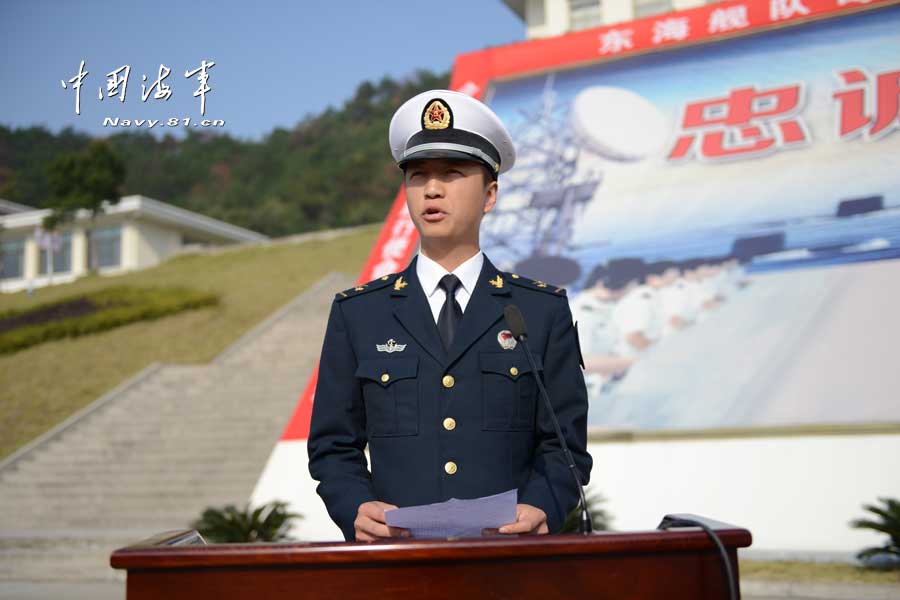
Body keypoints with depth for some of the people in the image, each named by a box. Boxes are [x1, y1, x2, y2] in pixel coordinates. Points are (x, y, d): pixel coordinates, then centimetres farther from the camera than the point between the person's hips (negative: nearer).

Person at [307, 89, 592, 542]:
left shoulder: (544, 310, 8)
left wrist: (540, 509, -11)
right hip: (396, 552, 1)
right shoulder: (356, 313, 10)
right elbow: (333, 446, 10)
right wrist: (357, 510, -8)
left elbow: (565, 444, 7)